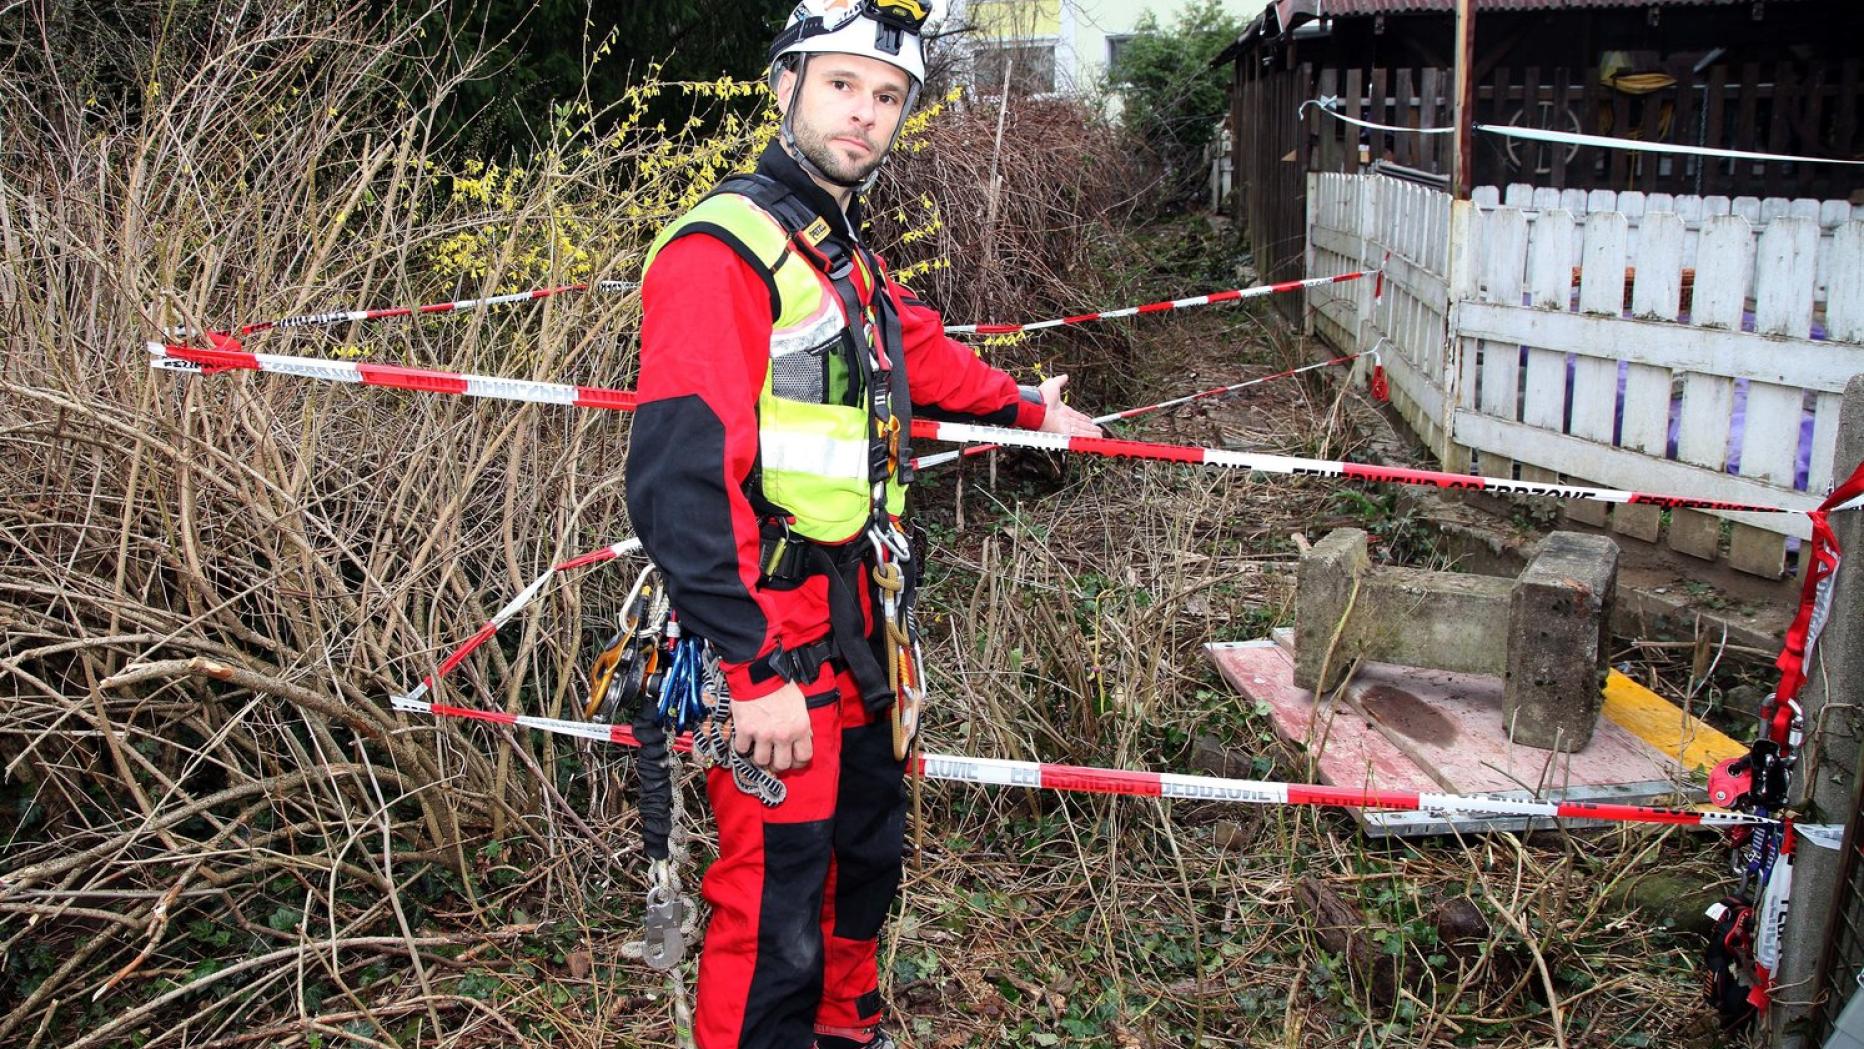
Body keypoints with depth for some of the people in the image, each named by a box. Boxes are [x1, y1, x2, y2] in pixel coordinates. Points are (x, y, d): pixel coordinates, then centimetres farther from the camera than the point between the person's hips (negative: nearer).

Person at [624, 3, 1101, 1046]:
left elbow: (921, 352, 32)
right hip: (776, 639, -9)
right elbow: (680, 483, -26)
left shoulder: (848, 257, 11)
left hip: (864, 624, 10)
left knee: (869, 852, 25)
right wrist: (759, 669, -27)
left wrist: (1029, 405, 46)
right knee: (777, 916, -3)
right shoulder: (723, 248, -18)